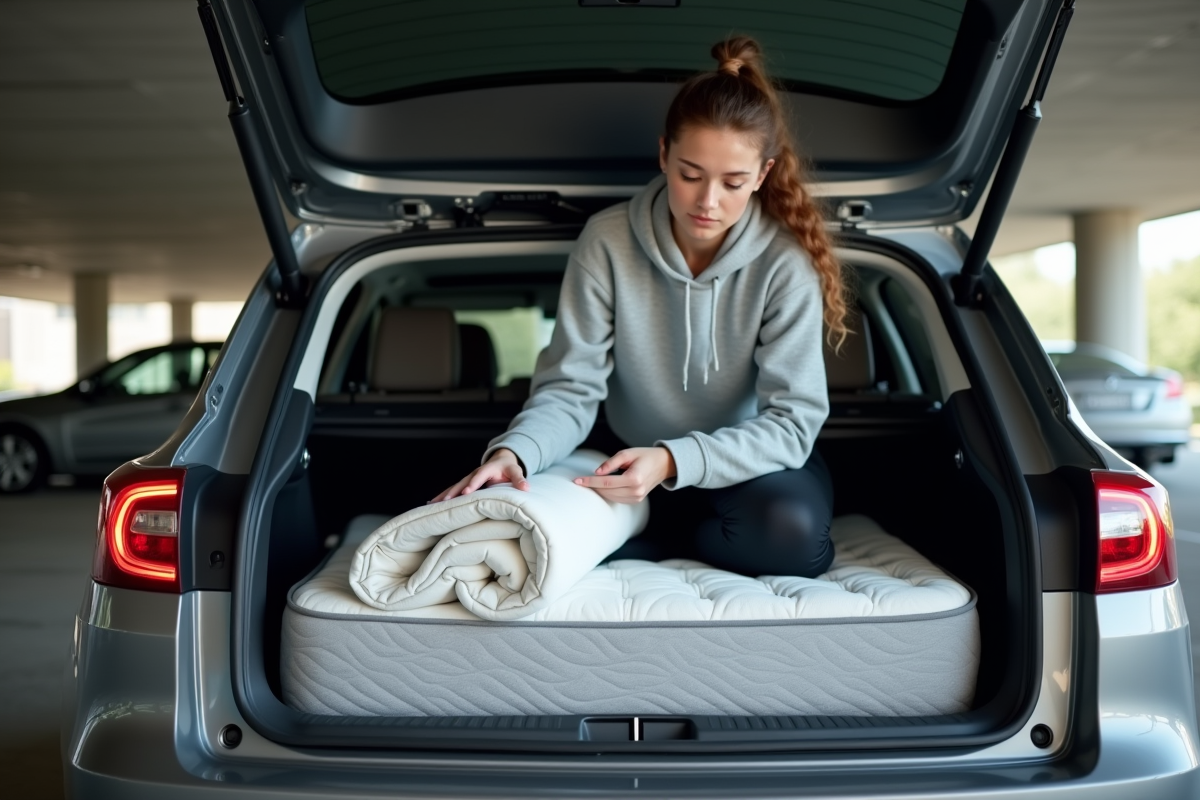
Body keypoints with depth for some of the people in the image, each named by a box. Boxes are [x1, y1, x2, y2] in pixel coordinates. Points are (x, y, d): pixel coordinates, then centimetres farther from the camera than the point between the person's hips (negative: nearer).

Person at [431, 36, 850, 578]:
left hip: (752, 466, -1)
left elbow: (791, 420, -21)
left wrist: (673, 460, -37)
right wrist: (515, 450, -36)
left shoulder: (786, 261, -18)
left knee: (789, 531, -35)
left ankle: (661, 537, -8)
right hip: (637, 469, 2)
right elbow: (571, 386, -14)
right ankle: (708, 538, -7)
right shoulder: (607, 241, -14)